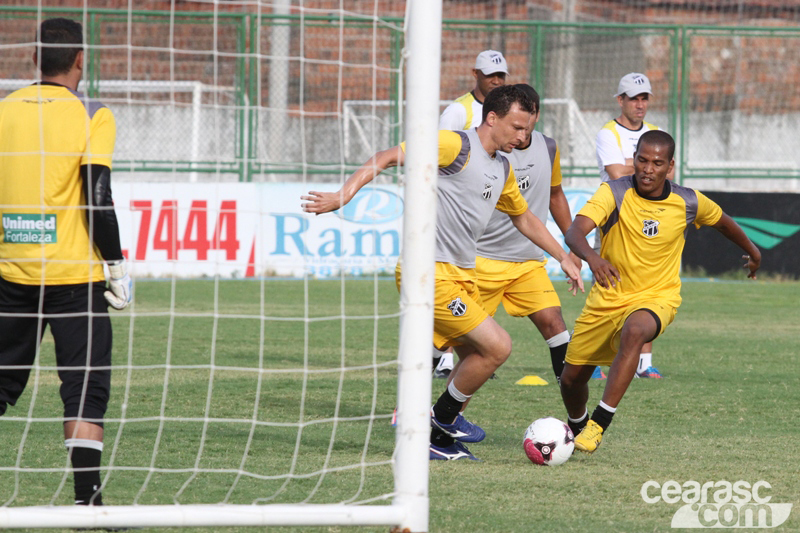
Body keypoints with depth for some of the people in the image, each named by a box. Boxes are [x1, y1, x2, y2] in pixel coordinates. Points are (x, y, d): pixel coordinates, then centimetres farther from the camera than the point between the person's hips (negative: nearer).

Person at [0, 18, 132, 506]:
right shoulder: (91, 116, -7)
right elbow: (96, 199, -14)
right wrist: (118, 266, -6)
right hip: (74, 276, -4)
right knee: (86, 388, -1)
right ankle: (86, 497, -8)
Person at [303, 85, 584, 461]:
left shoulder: (502, 169, 16)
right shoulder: (455, 145, -12)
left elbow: (523, 217, 33)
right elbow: (387, 158, -15)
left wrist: (564, 258, 34)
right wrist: (343, 195, -25)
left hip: (462, 275, 10)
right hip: (431, 273, -10)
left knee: (476, 357, 9)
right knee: (497, 346, -12)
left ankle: (437, 439, 17)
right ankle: (442, 419, 4)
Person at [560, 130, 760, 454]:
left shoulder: (688, 203, -8)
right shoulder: (614, 193, -15)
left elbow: (722, 221, 16)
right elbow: (575, 232, -31)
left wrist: (752, 252, 33)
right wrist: (592, 258, -54)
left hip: (656, 297, -1)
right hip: (608, 297, 1)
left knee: (634, 331, -37)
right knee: (572, 378, 5)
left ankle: (599, 424, -34)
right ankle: (577, 428, 41)